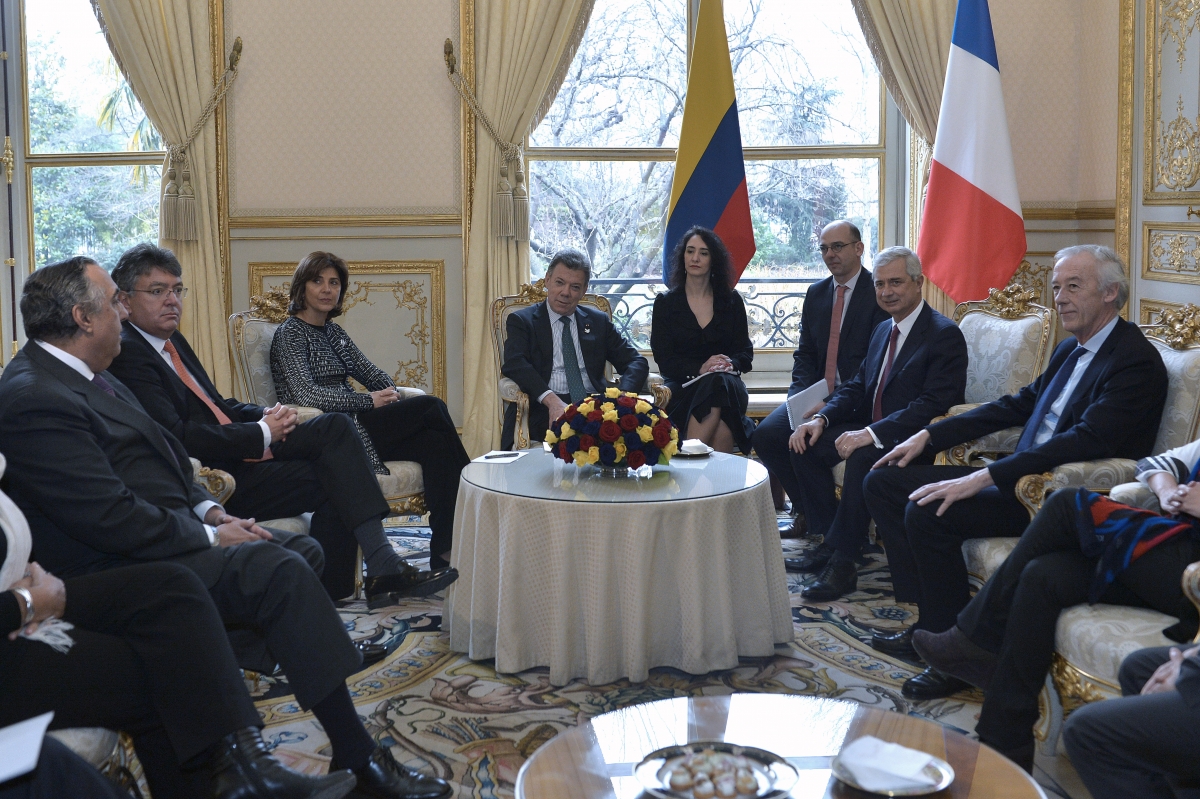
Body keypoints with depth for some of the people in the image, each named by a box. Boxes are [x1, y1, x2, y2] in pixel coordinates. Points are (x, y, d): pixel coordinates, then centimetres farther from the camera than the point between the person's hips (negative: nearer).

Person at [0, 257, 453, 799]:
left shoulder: (85, 376, 13)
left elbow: (156, 463, 19)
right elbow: (112, 519, -24)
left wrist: (211, 511, 3)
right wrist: (211, 536, -14)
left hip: (168, 536, 11)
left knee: (302, 551, 4)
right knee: (280, 570, -24)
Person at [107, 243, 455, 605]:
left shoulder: (172, 340, 17)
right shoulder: (127, 354, -14)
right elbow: (177, 437, -23)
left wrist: (265, 414, 1)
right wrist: (263, 433, -16)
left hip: (243, 449, 9)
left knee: (335, 425, -6)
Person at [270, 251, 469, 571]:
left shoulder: (333, 331, 21)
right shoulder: (290, 334, -3)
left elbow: (369, 371, 17)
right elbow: (306, 394, -18)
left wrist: (390, 390, -6)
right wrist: (369, 401, -17)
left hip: (351, 425, 7)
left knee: (435, 442, -21)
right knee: (431, 407, -20)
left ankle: (443, 554, -25)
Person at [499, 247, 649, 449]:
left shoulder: (599, 321, 21)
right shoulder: (522, 321, 11)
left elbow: (636, 362, 13)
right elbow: (514, 364, -8)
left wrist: (622, 396, -11)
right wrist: (551, 399, -26)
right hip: (544, 410, -4)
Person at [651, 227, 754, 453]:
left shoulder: (731, 301, 14)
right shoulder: (665, 303, 9)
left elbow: (746, 352, 11)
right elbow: (664, 360, 0)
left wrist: (731, 364, -14)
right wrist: (700, 368, -18)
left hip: (728, 385, 1)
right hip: (682, 387, -1)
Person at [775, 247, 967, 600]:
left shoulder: (945, 335, -12)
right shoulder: (883, 330, 16)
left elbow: (932, 406, -23)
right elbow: (857, 385, 16)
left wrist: (871, 434, -31)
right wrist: (822, 418, -4)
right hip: (873, 430, 9)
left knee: (863, 458, -35)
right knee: (807, 444, -5)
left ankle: (842, 562, -25)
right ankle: (832, 541, 1)